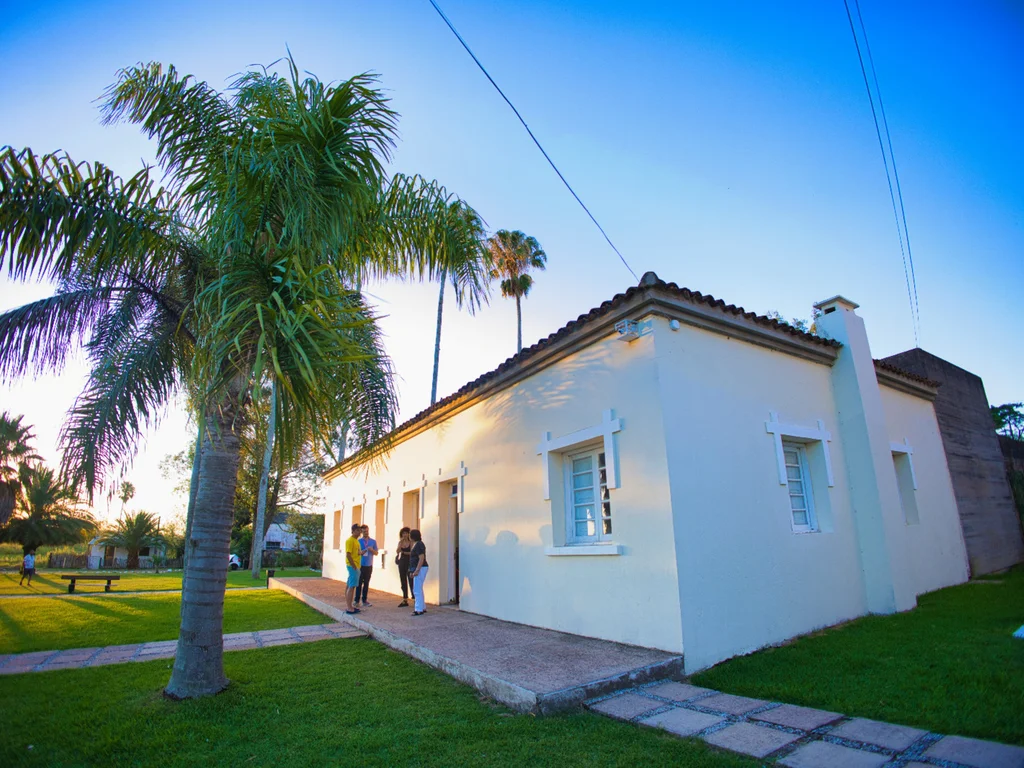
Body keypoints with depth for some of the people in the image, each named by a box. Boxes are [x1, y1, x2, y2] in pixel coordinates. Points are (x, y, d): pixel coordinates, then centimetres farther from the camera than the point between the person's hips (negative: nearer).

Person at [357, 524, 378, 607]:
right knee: (359, 583, -2)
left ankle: (364, 601, 13)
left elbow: (376, 553, 8)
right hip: (361, 565, -2)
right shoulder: (359, 541, 2)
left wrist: (371, 550, -11)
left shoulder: (373, 541, 7)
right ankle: (357, 600, 5)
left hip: (369, 565, 2)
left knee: (366, 583, 6)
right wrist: (362, 552, -16)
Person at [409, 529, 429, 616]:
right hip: (417, 569, 11)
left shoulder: (418, 545, -16)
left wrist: (417, 570, -24)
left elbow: (422, 558, -22)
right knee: (418, 589, 17)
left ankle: (419, 610, -3)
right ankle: (423, 607, 24)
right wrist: (412, 571, 20)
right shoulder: (415, 544, 15)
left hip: (420, 569, -11)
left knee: (417, 590, -7)